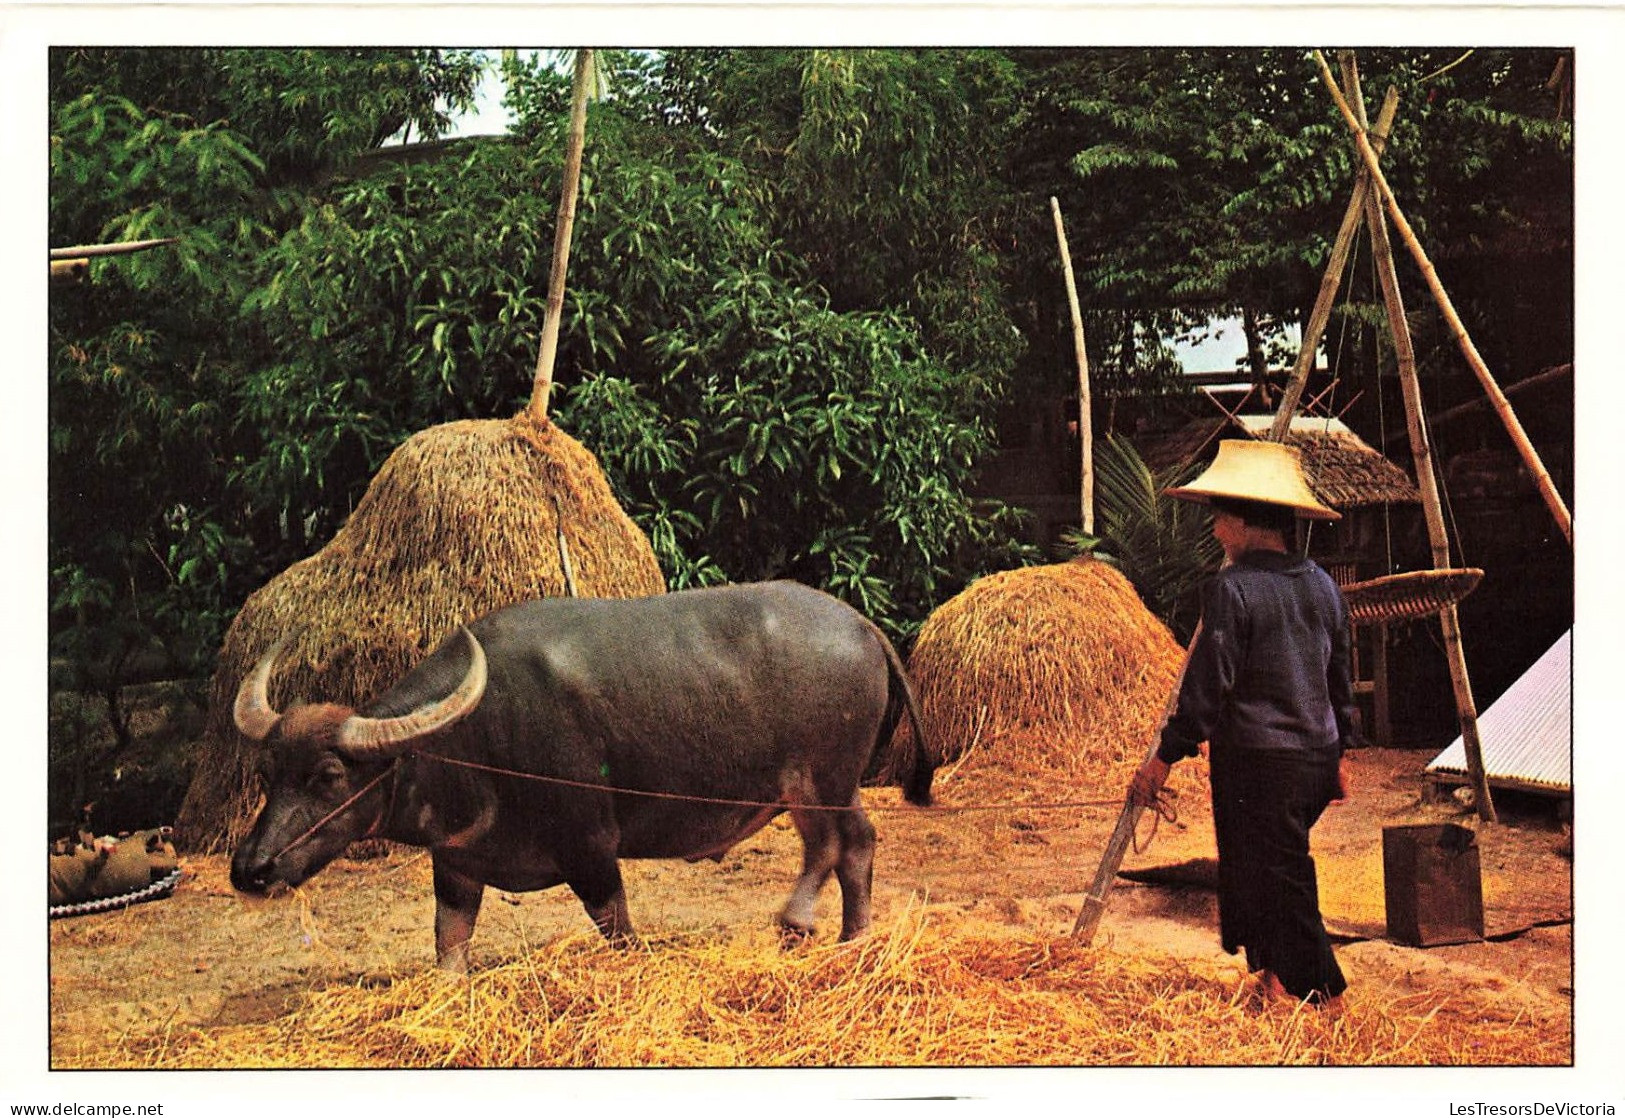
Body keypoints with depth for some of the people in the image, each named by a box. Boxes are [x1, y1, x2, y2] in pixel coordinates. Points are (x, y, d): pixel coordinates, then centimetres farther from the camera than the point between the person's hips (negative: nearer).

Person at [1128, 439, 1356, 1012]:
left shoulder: (1232, 587, -13)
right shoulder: (1322, 584, 9)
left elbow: (1208, 684, -15)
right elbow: (1340, 678, 15)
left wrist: (1165, 757, -8)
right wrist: (1339, 754, 24)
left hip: (1259, 759, -7)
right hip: (1317, 754, 8)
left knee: (1282, 879, 2)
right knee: (1260, 866, 19)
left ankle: (1324, 997, 7)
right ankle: (1273, 972, 22)